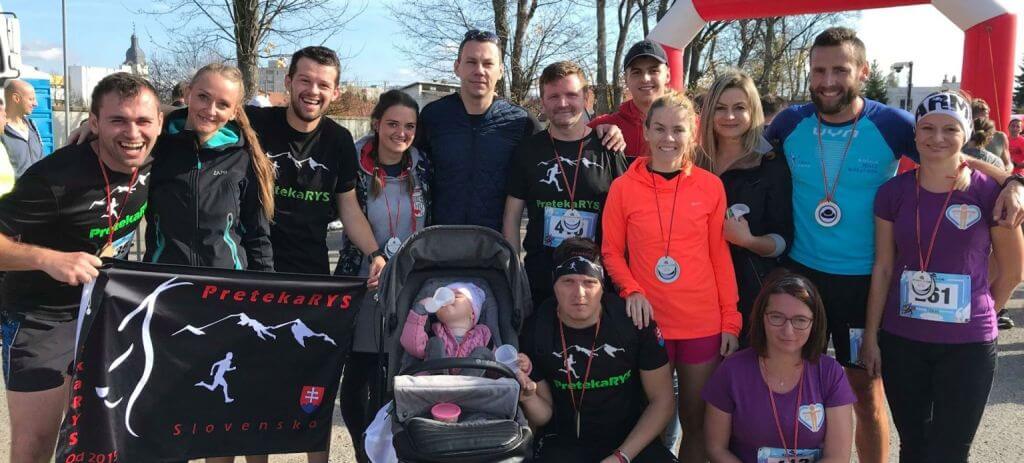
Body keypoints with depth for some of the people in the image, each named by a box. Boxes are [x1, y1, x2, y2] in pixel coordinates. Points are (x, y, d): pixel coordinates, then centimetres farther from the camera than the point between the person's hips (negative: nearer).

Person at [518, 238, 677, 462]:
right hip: (565, 442, 0)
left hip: (633, 440, 0)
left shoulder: (633, 320, -10)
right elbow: (543, 417, 2)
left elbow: (662, 400, -2)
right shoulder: (536, 330, -8)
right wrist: (528, 396, -20)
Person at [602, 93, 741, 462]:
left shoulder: (710, 186, 0)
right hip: (648, 322, -1)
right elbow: (611, 251, 3)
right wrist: (631, 290, -14)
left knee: (697, 422, 12)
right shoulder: (623, 186, -3)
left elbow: (720, 256, 3)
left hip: (704, 325, 1)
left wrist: (730, 321, 1)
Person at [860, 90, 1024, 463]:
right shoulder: (893, 192, -1)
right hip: (901, 341, 2)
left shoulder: (990, 193, -7)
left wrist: (975, 315, 9)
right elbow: (882, 268, 2)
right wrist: (871, 337, 3)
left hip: (968, 345, -1)